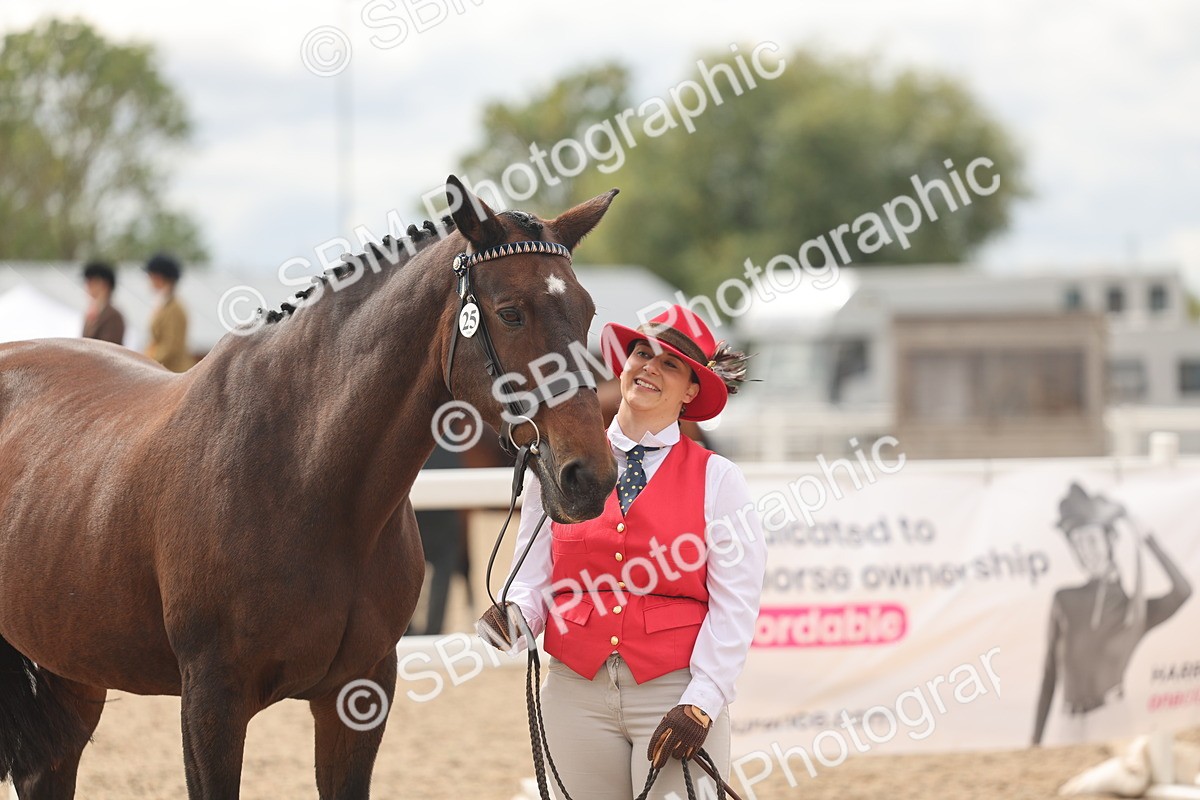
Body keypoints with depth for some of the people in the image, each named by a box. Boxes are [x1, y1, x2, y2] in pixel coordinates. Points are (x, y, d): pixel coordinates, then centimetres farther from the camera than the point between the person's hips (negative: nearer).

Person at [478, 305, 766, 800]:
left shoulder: (717, 480, 1)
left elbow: (734, 606, -4)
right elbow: (535, 577, 10)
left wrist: (700, 704, -13)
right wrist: (514, 618, -13)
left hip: (676, 692, -2)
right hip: (577, 691, 2)